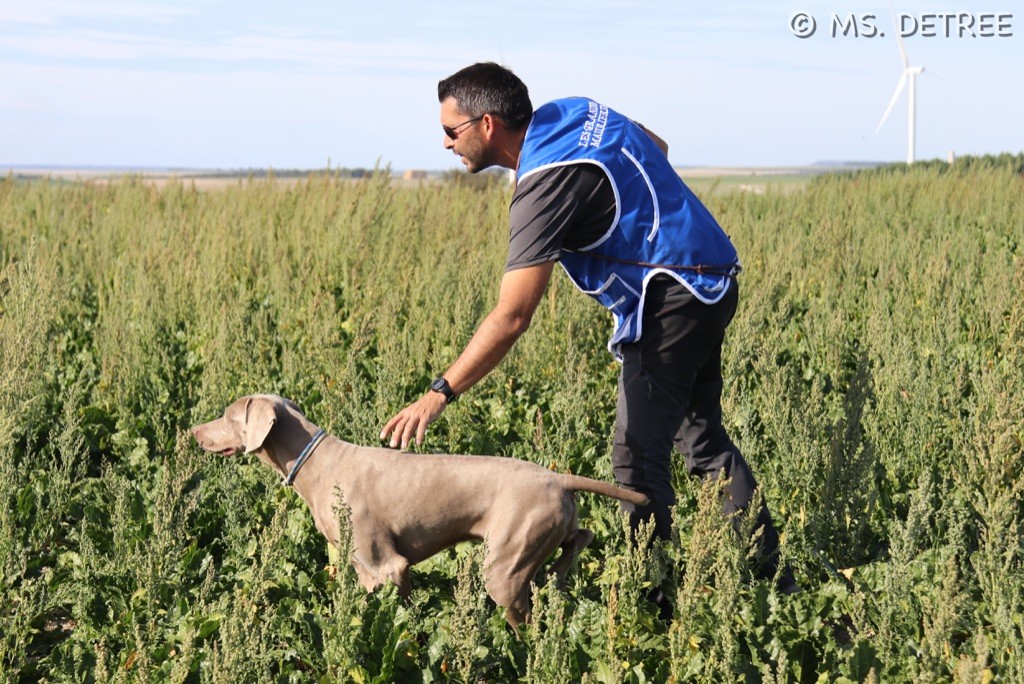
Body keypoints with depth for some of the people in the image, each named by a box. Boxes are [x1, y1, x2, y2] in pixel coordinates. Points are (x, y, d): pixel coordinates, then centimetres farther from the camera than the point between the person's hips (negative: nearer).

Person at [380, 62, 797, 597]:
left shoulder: (547, 183, -23)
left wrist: (439, 394, -26)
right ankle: (770, 574, 24)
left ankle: (651, 589, -2)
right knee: (702, 438, 18)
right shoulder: (573, 111, 3)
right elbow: (656, 148, 22)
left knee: (638, 453, -7)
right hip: (710, 287, 10)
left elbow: (511, 318, -28)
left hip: (671, 298, -10)